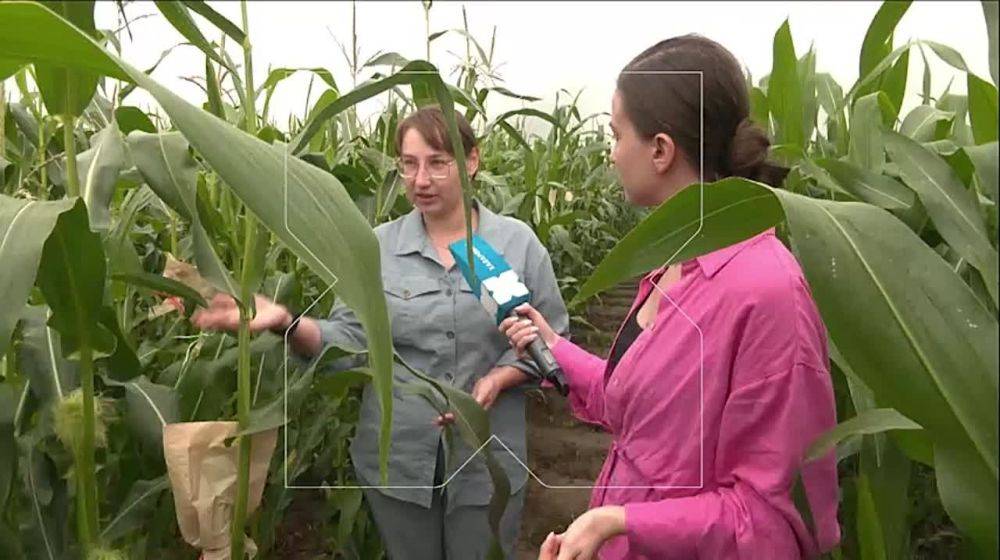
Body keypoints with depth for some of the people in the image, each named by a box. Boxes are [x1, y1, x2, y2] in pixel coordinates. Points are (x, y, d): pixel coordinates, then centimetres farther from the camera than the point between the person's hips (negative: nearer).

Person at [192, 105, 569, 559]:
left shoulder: (518, 242, -5)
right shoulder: (378, 246, -2)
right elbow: (350, 341, -6)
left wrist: (498, 379, -19)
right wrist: (288, 323, -23)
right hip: (397, 459, 2)